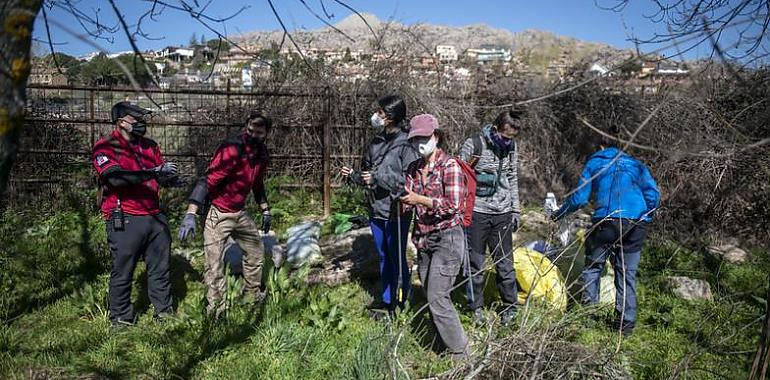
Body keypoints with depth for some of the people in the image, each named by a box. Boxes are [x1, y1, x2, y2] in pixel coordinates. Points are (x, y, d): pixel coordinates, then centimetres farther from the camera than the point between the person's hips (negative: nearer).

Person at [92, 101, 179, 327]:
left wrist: (169, 177, -10)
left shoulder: (150, 146, 13)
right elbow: (115, 177, -22)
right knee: (122, 270, 4)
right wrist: (153, 172, -28)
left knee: (160, 267, 13)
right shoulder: (105, 147, -6)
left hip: (155, 216, 6)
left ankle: (164, 310, 27)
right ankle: (121, 317, 18)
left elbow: (161, 175, 15)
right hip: (125, 220, -6)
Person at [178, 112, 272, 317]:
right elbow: (207, 180, -30)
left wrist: (265, 209, 21)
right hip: (218, 213, -8)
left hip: (240, 212, 8)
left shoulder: (261, 153, 2)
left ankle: (253, 296, 37)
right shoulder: (231, 149, -23)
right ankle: (216, 312, 4)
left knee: (256, 251, 18)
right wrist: (191, 214, -39)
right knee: (215, 265, -7)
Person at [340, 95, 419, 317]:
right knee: (384, 258, 18)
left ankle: (399, 303, 22)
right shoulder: (376, 142, 9)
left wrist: (379, 178, -21)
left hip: (396, 213, -7)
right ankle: (386, 301, 33)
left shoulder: (405, 144, -15)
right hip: (376, 210, 7)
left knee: (397, 258, 6)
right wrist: (353, 176, 0)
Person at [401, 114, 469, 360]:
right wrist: (402, 201, -12)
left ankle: (459, 353, 6)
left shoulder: (450, 166, -11)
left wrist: (420, 199, -21)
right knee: (431, 295, 12)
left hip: (447, 237, -7)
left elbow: (453, 205, -18)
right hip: (424, 239, 7)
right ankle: (446, 341, 27)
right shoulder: (414, 169, 8)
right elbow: (408, 203, 11)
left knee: (437, 297, -9)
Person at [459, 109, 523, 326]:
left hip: (502, 214, 4)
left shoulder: (511, 147, 4)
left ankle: (509, 308, 21)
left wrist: (515, 210, 13)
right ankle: (477, 308, 20)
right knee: (475, 263, 5)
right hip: (477, 213, -4)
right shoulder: (473, 145, -13)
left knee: (505, 263, 7)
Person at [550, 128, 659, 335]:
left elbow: (579, 198, 6)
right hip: (637, 224, 3)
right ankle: (626, 322, 13)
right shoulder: (636, 164, 18)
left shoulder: (594, 163, 12)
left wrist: (558, 214, 18)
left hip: (607, 221, -3)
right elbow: (653, 194, 8)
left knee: (594, 265, 12)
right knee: (627, 272, 10)